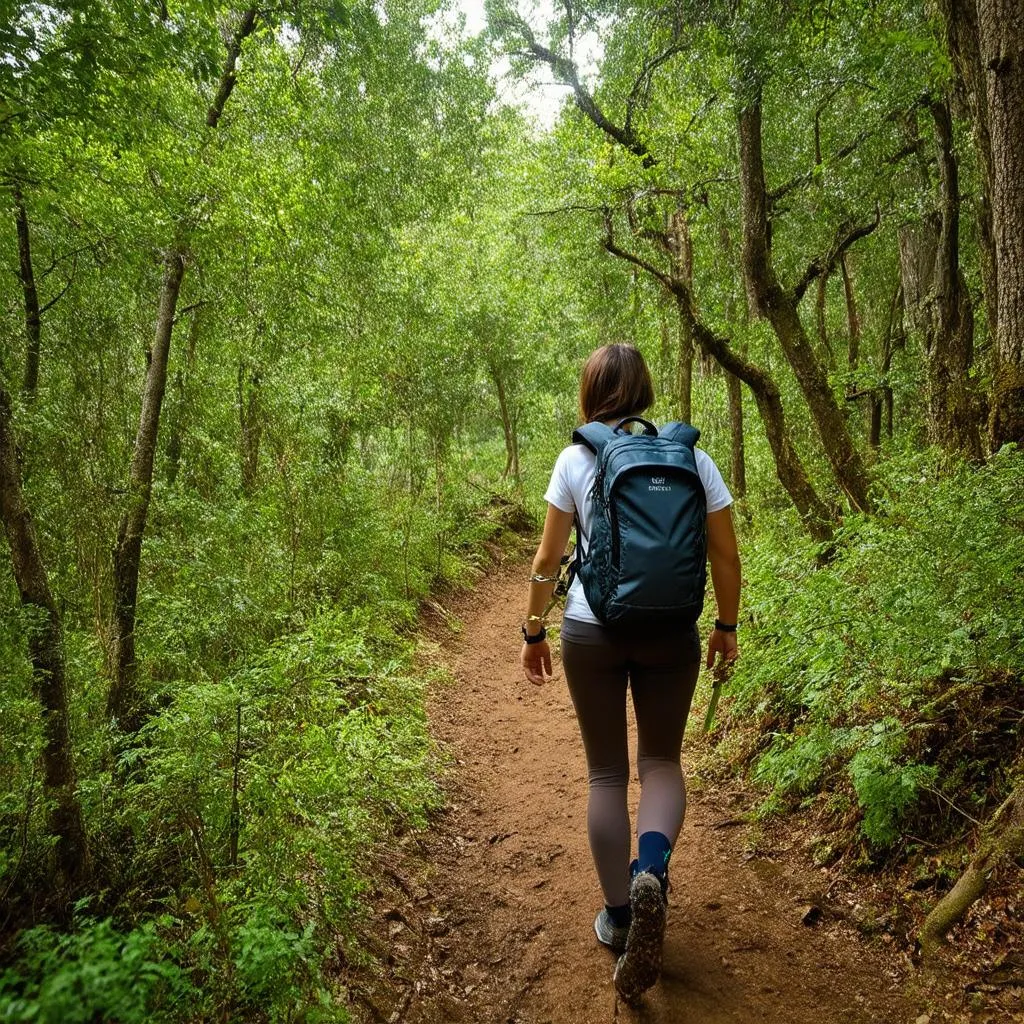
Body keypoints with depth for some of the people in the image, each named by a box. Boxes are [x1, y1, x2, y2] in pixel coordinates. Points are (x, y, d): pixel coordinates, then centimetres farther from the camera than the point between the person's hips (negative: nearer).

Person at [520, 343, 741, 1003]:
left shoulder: (577, 460, -4)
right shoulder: (692, 456, -1)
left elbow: (548, 560, -2)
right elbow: (726, 557, 1)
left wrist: (533, 632, 10)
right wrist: (727, 628, 15)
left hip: (592, 631, -1)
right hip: (671, 634, 1)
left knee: (606, 773, 14)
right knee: (662, 759, 19)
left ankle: (618, 916, 22)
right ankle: (652, 869, -8)